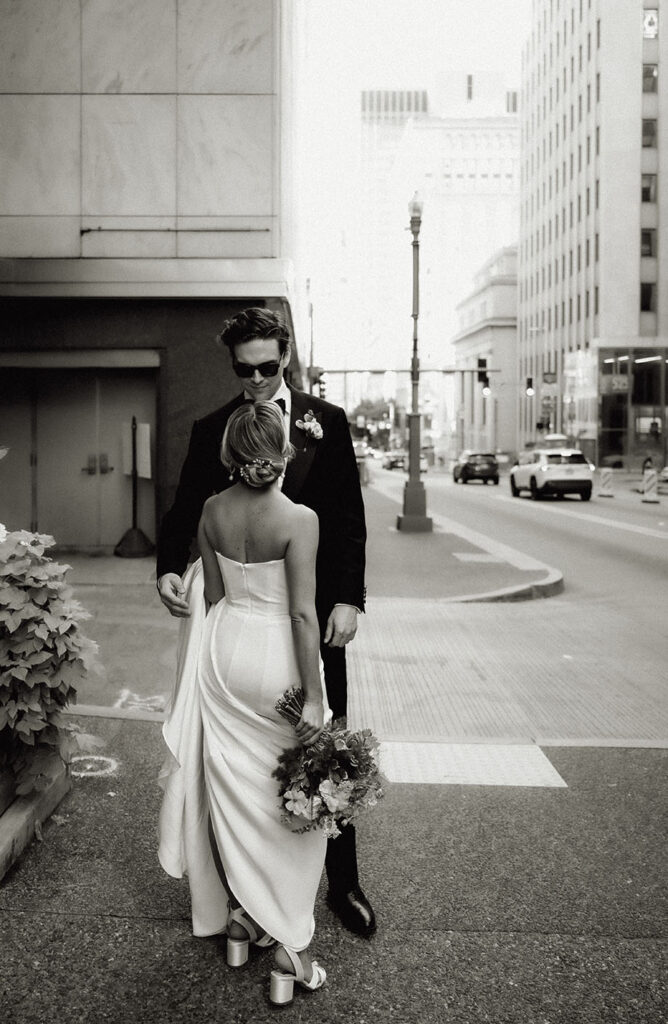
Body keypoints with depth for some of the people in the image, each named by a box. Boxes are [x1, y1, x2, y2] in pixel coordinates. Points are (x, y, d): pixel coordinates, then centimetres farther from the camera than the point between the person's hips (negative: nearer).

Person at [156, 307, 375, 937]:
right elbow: (185, 512, 4)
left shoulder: (326, 422, 4)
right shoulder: (211, 431, 5)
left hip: (315, 612, 0)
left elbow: (349, 517, 2)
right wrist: (169, 569, -16)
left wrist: (348, 599, -6)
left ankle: (343, 884, 23)